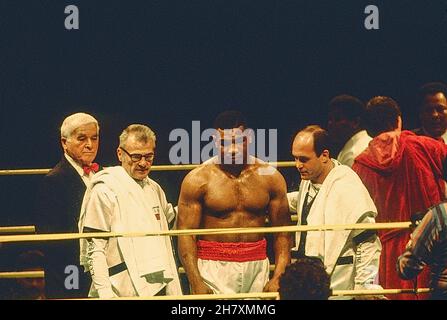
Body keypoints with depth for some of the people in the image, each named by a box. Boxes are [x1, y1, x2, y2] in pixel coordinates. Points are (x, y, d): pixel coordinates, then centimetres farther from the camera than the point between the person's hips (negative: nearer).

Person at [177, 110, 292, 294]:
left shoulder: (269, 177, 6)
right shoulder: (198, 179, -2)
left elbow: (282, 232, 8)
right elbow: (186, 234, -5)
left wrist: (278, 277, -3)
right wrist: (196, 284, -14)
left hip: (257, 267, 3)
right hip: (213, 269, -3)